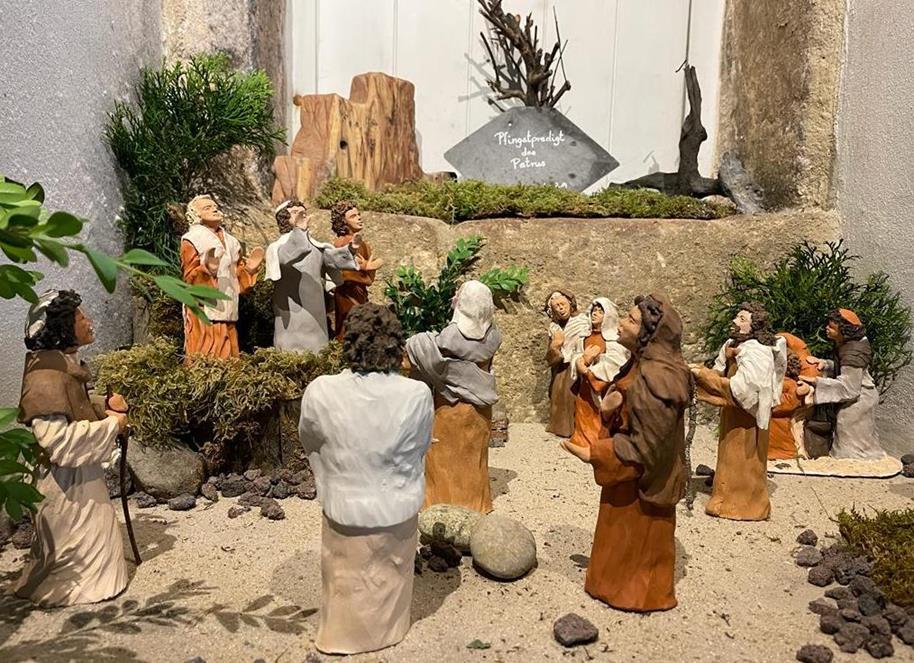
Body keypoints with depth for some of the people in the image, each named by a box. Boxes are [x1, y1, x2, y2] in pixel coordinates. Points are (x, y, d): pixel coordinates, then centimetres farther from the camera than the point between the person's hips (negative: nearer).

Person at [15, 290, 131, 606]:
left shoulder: (66, 365, 6)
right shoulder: (46, 376, -25)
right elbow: (57, 440, -33)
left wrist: (106, 410, 1)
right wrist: (111, 424, -23)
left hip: (81, 474, 10)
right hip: (66, 483, -10)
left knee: (93, 537, 24)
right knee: (75, 545, 7)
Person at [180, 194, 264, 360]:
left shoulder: (230, 241, 19)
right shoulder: (192, 240, 1)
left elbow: (239, 277, 19)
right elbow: (189, 277, -7)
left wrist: (249, 268, 1)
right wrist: (207, 269, -24)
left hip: (227, 309, 6)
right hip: (204, 311, -6)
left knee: (226, 356, 4)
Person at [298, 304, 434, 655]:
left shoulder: (320, 392, -24)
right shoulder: (418, 395, -23)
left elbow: (310, 443, -4)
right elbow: (421, 447, -4)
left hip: (346, 511, -1)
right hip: (399, 510, 1)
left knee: (347, 583, 25)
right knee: (390, 580, 27)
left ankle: (344, 636, 46)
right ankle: (386, 631, 48)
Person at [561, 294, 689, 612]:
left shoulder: (658, 378, -32)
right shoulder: (642, 362, -2)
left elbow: (643, 445, -30)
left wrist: (591, 454, -24)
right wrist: (611, 402, -2)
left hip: (642, 473, -9)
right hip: (629, 467, 9)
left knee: (638, 534, 12)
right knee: (624, 530, 24)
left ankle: (639, 591, 33)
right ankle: (622, 580, 43)